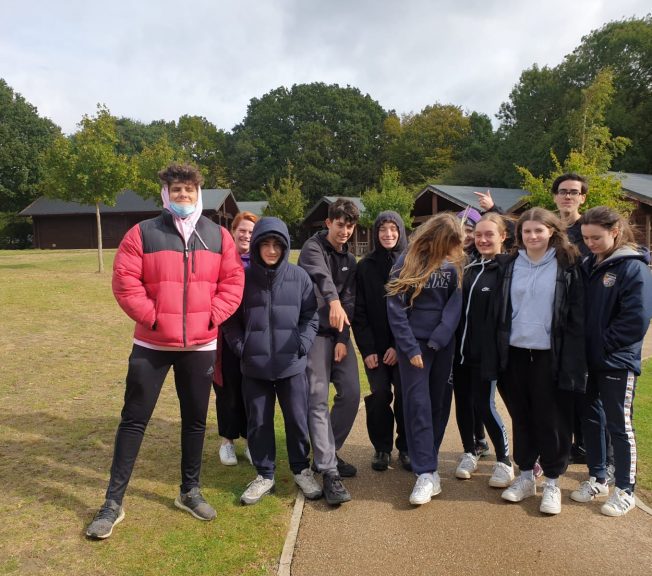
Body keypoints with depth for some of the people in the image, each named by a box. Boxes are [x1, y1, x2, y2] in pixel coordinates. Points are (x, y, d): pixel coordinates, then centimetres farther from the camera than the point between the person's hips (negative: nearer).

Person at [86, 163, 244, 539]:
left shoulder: (219, 236, 3)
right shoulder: (143, 233, -3)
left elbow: (233, 282, 2)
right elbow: (125, 281, -8)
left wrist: (212, 317, -8)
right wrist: (151, 318, -13)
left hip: (201, 346, 2)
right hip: (152, 344, -2)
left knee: (195, 419, 13)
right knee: (134, 420, 4)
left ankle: (190, 491, 30)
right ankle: (114, 502, 17)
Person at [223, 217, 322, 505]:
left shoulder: (299, 277, -2)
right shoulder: (243, 277, -2)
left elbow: (310, 316, 4)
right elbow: (231, 319, 5)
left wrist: (302, 345, -6)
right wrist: (241, 348, -4)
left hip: (292, 365, 0)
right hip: (254, 367, 1)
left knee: (298, 420, 9)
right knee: (258, 422, 10)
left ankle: (302, 470, 30)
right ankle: (264, 475, 28)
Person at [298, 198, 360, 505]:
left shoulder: (350, 260, 16)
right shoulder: (313, 247, -4)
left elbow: (350, 302, 7)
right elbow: (320, 273, -28)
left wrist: (344, 339, -6)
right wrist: (333, 299, -49)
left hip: (341, 335, 7)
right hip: (315, 332, -6)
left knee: (351, 394, 3)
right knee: (318, 400, -9)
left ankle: (328, 453, 22)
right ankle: (328, 471, -5)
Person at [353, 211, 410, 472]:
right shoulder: (365, 266, 3)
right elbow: (359, 311, 1)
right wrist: (367, 349, -7)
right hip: (375, 346, 1)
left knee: (405, 396, 0)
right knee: (379, 396, 2)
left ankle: (405, 447, 19)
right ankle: (381, 448, 19)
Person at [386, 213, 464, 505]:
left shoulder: (454, 264, 3)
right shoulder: (408, 261, -6)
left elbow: (456, 301, -3)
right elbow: (395, 308, -8)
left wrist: (441, 335, -16)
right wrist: (410, 348, -11)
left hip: (445, 344, 3)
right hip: (414, 342, -3)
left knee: (440, 403, 8)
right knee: (418, 405, -6)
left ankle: (429, 462, 23)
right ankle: (426, 473, -2)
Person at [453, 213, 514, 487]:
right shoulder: (469, 268, 13)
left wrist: (495, 351, -15)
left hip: (486, 351, -6)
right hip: (461, 348, 6)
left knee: (484, 404, -3)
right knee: (462, 402, 10)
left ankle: (504, 461, 16)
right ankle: (469, 453, 29)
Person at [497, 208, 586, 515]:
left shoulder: (566, 265, -4)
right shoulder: (511, 265, 7)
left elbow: (577, 316, -6)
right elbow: (502, 310, 9)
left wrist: (572, 359, -12)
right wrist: (500, 348, 2)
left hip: (550, 354, -3)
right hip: (516, 352, 4)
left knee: (552, 419, 6)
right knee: (521, 416, 12)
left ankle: (552, 482, 21)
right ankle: (525, 475, 27)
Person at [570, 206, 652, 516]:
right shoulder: (588, 266, 7)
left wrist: (603, 344, -14)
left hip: (617, 362, -6)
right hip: (588, 360, 6)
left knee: (619, 425, 5)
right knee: (590, 420, 14)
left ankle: (625, 490, 20)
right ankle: (597, 479, 30)